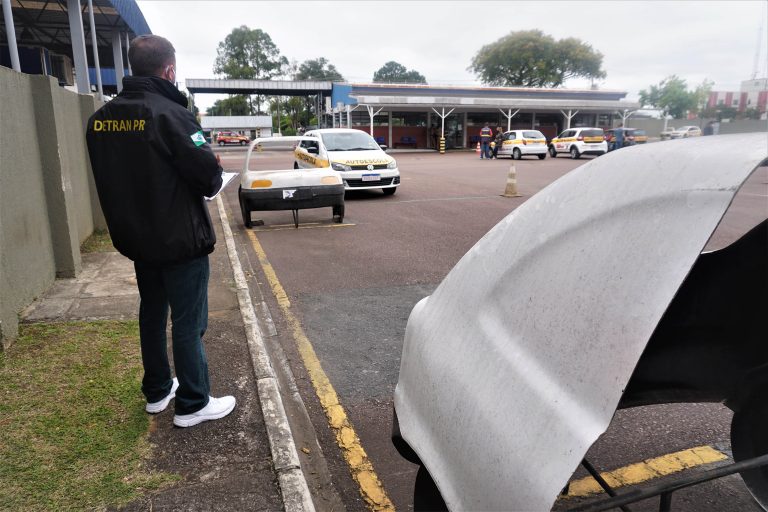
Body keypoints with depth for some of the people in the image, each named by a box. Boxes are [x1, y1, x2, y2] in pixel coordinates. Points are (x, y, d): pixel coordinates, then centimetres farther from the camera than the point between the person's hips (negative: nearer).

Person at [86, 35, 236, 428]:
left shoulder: (100, 119, 3)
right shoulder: (170, 114, -19)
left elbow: (112, 178, 10)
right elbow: (210, 179, -19)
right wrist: (213, 176, 2)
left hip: (136, 240, 7)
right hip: (181, 241, -7)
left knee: (152, 315, 19)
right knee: (187, 323, 3)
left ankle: (156, 392, 33)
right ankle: (192, 404, 14)